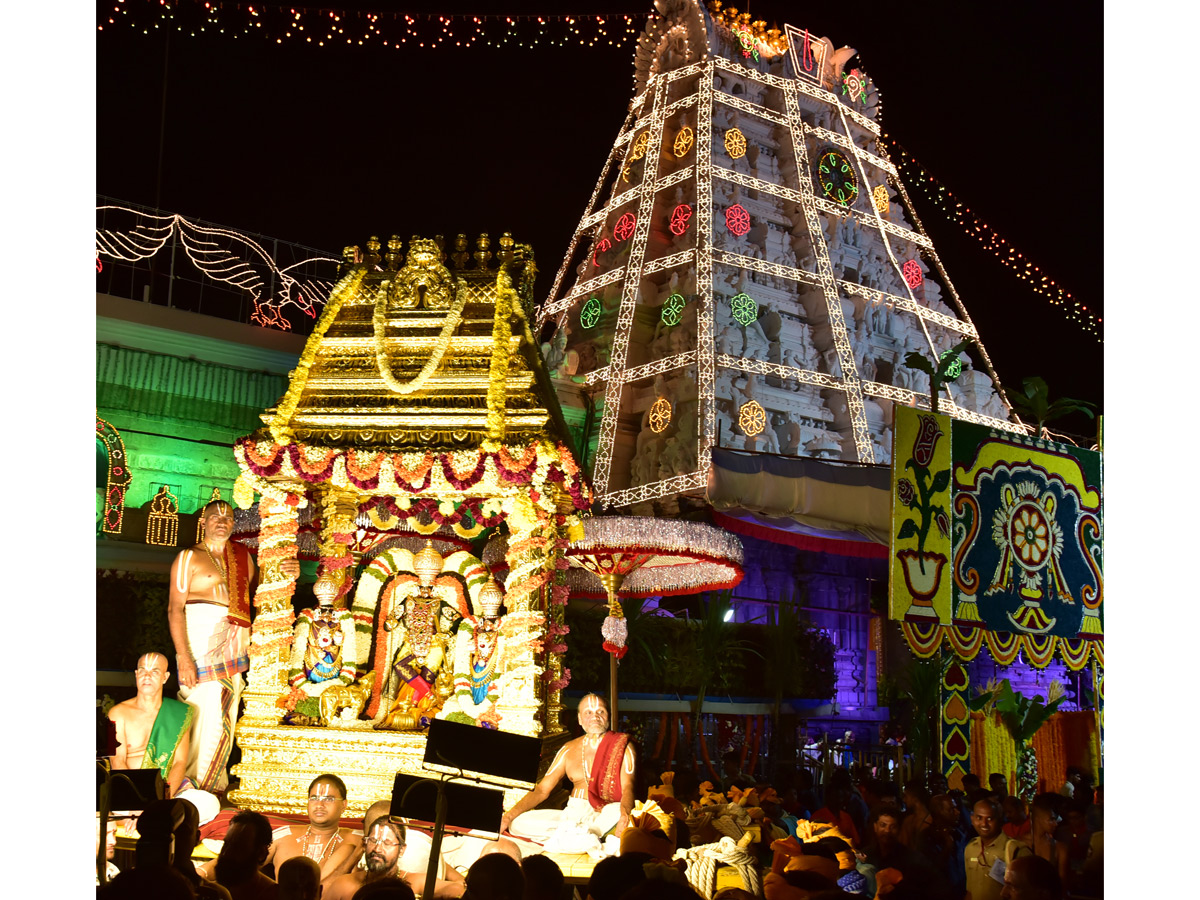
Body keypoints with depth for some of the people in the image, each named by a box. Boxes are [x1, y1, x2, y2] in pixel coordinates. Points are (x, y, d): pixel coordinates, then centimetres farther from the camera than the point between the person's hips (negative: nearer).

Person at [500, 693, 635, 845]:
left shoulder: (622, 747, 2)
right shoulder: (569, 749, 14)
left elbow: (627, 788, -13)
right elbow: (541, 790, 12)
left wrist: (625, 811, -38)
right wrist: (509, 815, -3)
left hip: (605, 815, -5)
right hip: (573, 814, 5)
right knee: (518, 823, -17)